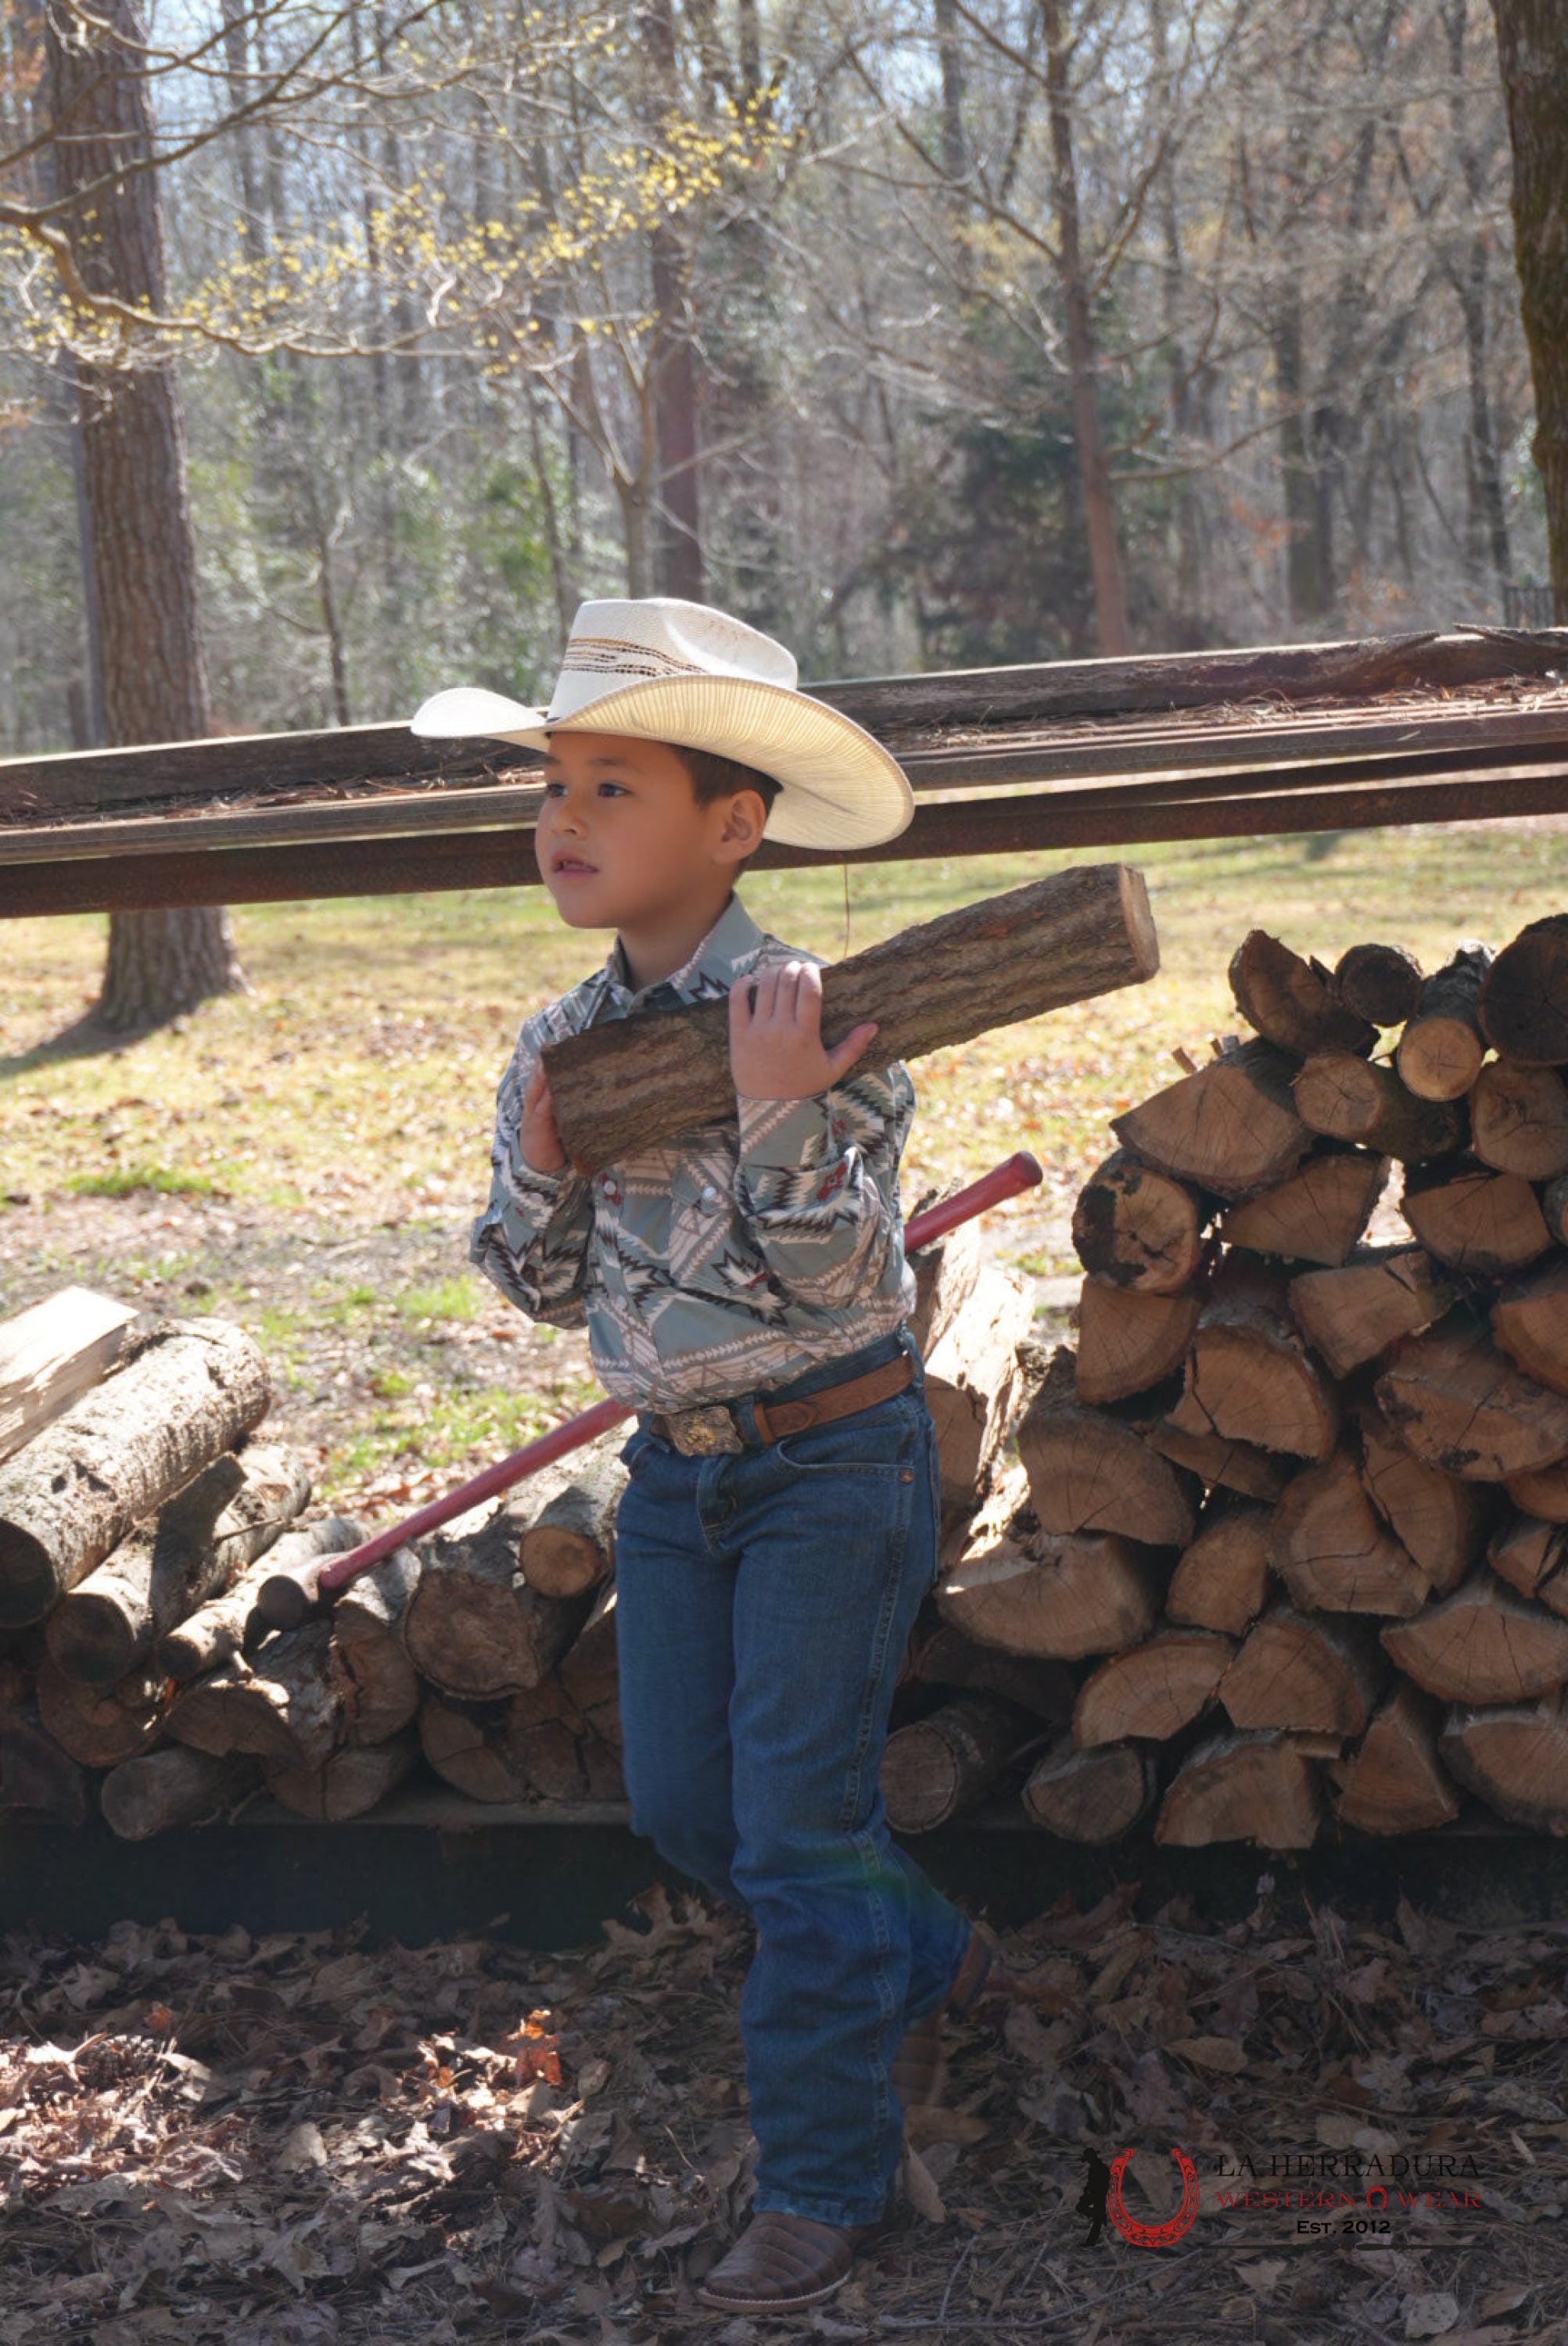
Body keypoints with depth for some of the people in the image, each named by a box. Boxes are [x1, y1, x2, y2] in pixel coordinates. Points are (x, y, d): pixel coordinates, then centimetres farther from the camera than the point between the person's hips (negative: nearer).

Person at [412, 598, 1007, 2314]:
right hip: (679, 1467, 7)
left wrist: (778, 1112, -35)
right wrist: (540, 1168, -13)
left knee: (797, 1819, -4)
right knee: (681, 1806, 13)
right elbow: (549, 1291, 5)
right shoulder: (560, 1047, 1)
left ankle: (826, 2181, 11)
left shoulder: (811, 1019, -18)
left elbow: (836, 1283, -23)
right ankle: (923, 1959, 38)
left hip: (835, 1461, -7)